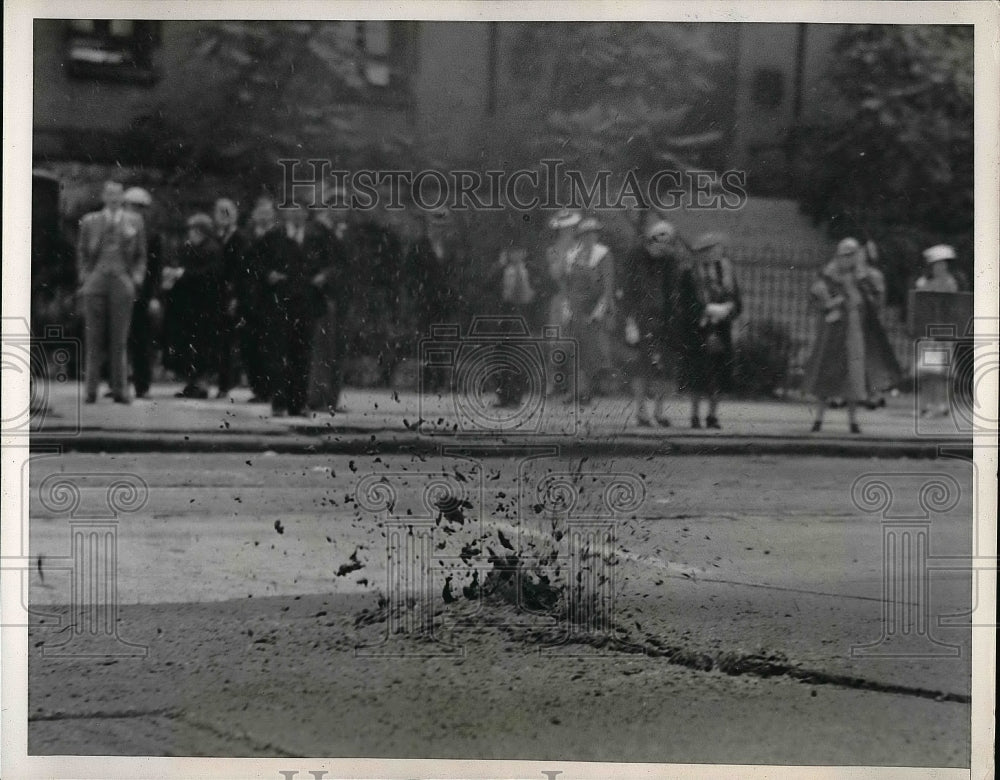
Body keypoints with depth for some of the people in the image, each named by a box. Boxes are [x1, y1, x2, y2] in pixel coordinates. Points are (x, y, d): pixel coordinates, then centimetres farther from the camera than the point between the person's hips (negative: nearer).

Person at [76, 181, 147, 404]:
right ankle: (91, 390, 1)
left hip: (122, 284, 0)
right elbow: (82, 253, 13)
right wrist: (84, 278, 1)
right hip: (95, 283, 0)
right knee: (94, 338, -1)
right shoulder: (89, 222, 11)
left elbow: (141, 256, 12)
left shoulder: (135, 222, 10)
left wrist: (136, 279, -1)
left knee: (119, 340, -1)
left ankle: (120, 389, 2)